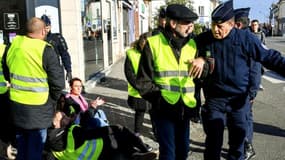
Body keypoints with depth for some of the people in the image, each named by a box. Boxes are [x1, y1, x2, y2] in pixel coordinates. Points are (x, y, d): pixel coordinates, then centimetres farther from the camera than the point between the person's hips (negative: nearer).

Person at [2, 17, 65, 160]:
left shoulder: (13, 45, 0)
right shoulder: (45, 50, -18)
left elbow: (6, 73, 14)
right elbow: (58, 81, -16)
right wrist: (52, 99, 2)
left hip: (16, 103, 6)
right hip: (38, 106, -6)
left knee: (21, 141, 24)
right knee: (35, 144, 9)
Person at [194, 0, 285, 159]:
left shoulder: (245, 38, -11)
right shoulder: (203, 39, -8)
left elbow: (270, 57, -5)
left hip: (239, 100, 0)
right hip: (214, 100, 0)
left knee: (238, 142, 16)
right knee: (213, 142, 7)